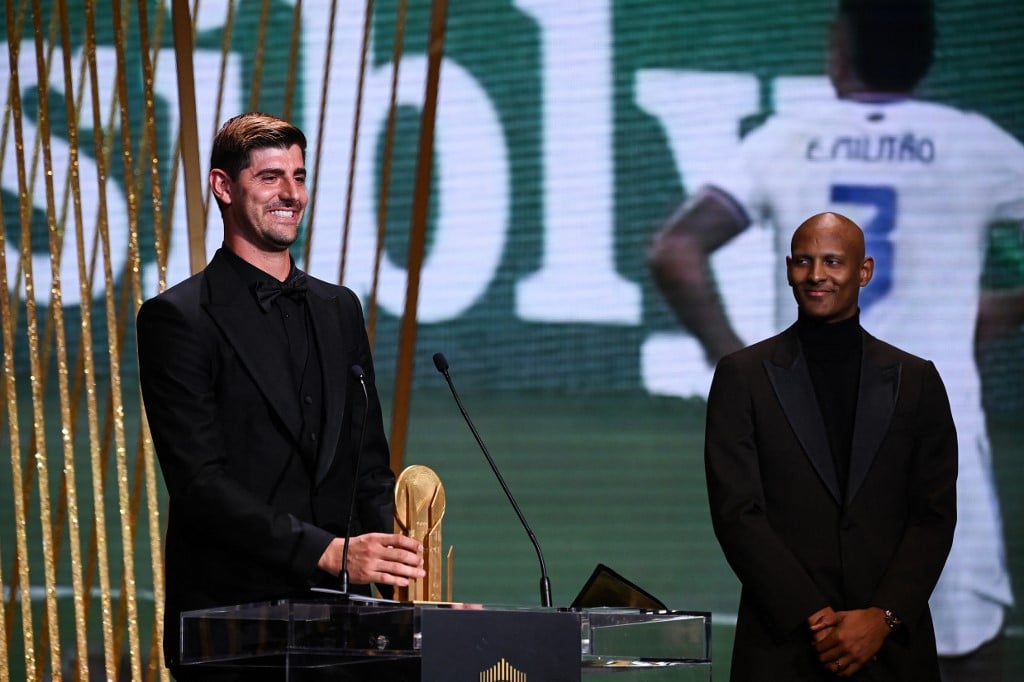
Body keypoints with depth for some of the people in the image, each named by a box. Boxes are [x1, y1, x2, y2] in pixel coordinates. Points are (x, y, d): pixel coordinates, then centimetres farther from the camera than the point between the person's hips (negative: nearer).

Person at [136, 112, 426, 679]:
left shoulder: (339, 310, 16)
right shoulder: (176, 318, -4)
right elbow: (200, 484, -13)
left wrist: (402, 563, -2)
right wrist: (331, 552, -22)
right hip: (229, 615, -5)